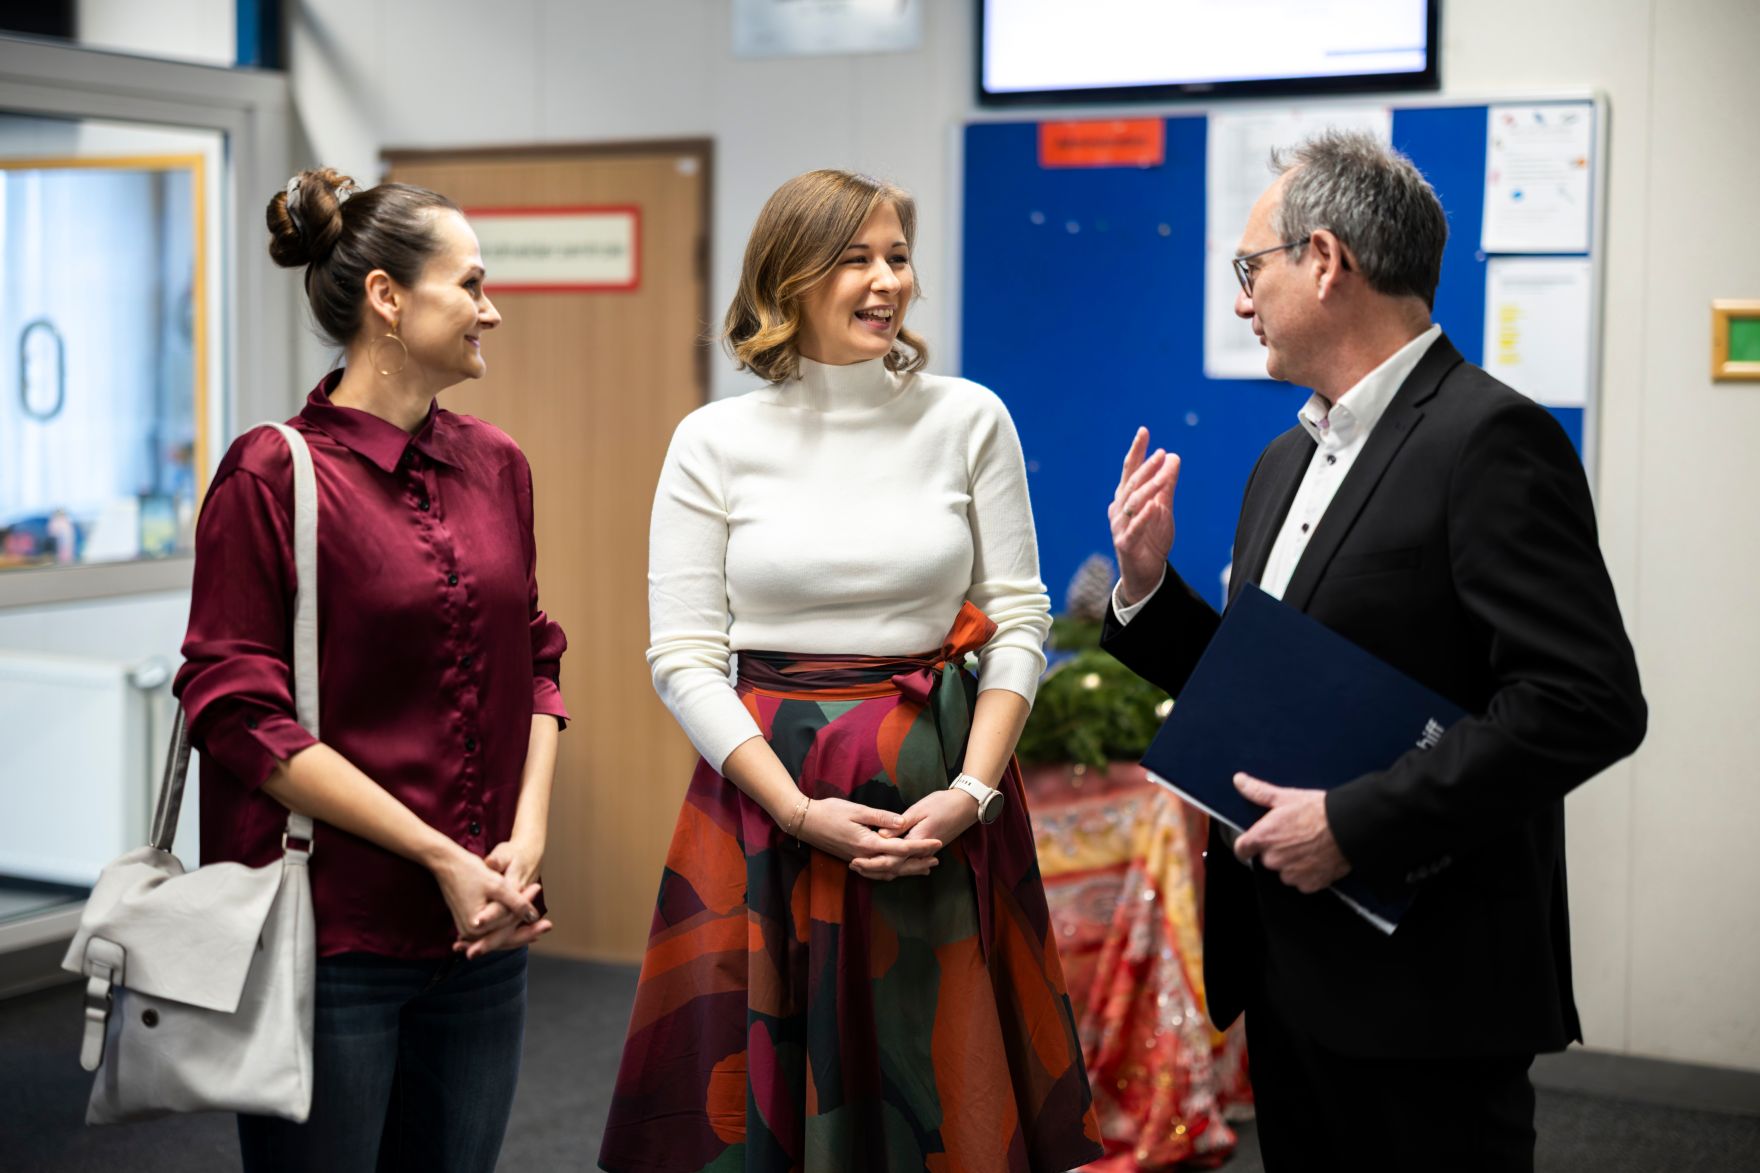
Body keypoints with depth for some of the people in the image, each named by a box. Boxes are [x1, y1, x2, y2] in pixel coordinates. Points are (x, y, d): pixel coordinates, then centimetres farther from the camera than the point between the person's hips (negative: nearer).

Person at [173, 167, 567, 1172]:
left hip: (482, 936, 6)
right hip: (330, 931, -5)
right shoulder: (273, 474, -9)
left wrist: (526, 837, -3)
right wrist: (441, 856, -14)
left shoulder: (496, 465, 9)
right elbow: (239, 713, -12)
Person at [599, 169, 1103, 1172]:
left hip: (942, 797, 1)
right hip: (769, 796, -1)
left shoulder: (970, 420, 2)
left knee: (945, 1089, 7)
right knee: (769, 1089, 6)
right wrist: (801, 812, -13)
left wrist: (972, 791, -10)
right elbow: (684, 657, -3)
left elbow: (1019, 621, 3)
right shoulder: (716, 442, -1)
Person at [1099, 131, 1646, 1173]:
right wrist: (1149, 585, 3)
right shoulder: (1288, 461, 14)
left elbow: (1590, 702, -22)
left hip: (1425, 982, -8)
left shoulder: (1489, 440, -14)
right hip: (1294, 970, 8)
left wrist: (1356, 823, -21)